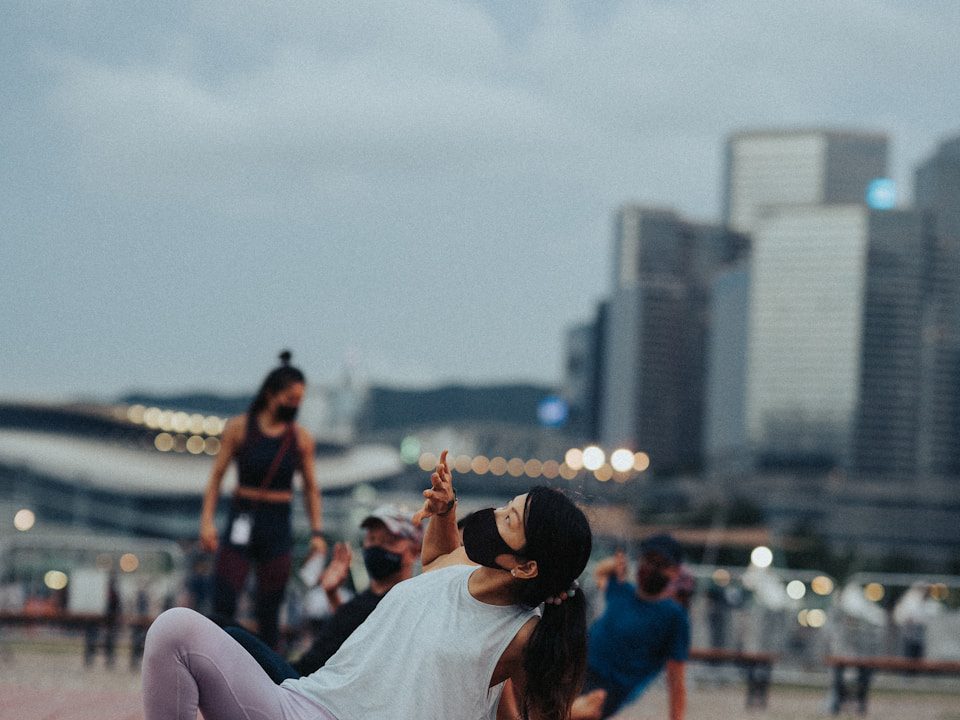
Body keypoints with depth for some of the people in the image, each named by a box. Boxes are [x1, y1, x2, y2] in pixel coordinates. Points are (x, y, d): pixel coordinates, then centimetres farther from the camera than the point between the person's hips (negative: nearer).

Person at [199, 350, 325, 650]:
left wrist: (317, 532, 5)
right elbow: (216, 476, 3)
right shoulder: (239, 428, 0)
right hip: (241, 521, -2)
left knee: (269, 611, 3)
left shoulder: (301, 439, 5)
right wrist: (207, 521, -7)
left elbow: (311, 488, 13)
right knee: (223, 606, -10)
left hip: (278, 526, 2)